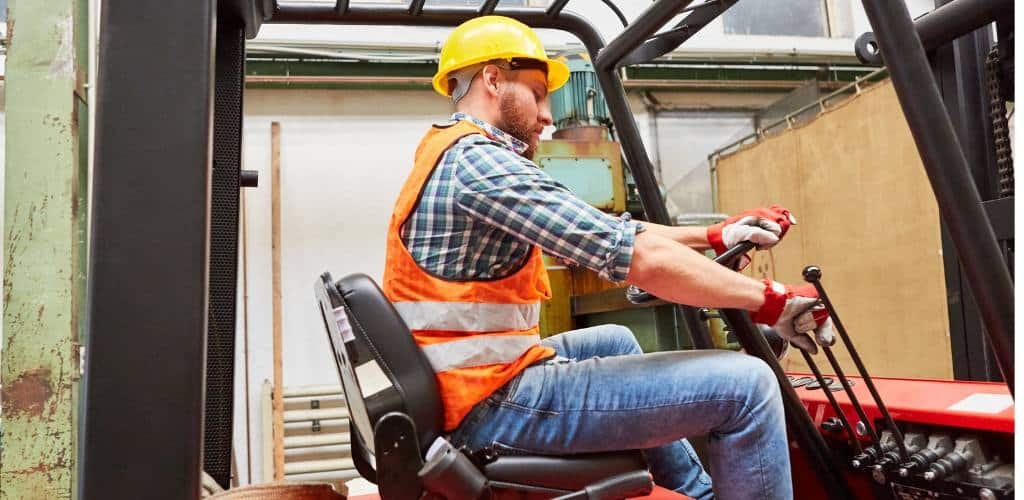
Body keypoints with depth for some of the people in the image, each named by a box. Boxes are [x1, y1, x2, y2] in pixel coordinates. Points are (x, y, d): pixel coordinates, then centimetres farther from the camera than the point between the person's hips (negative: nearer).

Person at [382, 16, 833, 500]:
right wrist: (770, 300, -9)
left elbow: (604, 235, 15)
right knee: (744, 385, -11)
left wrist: (713, 235, 15)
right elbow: (638, 255, -21)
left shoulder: (456, 158, 15)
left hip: (477, 381, 11)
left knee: (615, 340, 34)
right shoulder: (477, 159, -17)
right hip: (493, 401, -11)